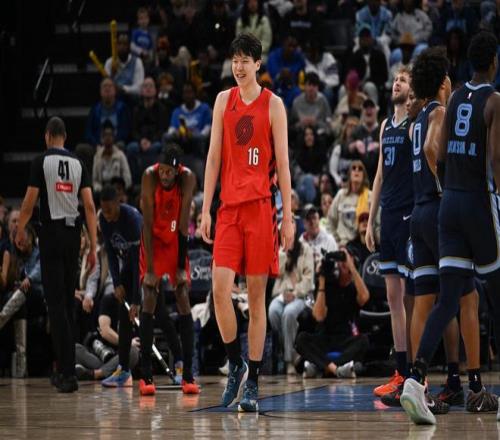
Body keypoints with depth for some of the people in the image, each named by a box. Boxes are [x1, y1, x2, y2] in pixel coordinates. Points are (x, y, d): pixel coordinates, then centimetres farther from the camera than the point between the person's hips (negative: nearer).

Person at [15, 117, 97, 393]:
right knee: (67, 302, 13)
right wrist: (93, 247, 5)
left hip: (52, 233, -4)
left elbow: (29, 203, -5)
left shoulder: (41, 162, -5)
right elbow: (90, 207, 3)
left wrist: (20, 231, 12)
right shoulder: (77, 164, 8)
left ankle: (68, 372, -14)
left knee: (56, 303, -6)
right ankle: (63, 369, 18)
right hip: (73, 234, 5)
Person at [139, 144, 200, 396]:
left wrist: (181, 268, -19)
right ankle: (146, 375, -12)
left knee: (183, 298, -7)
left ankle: (188, 374, -7)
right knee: (149, 299, -12)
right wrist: (150, 269, -25)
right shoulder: (149, 176, -26)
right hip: (154, 238, -1)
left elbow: (183, 225, -20)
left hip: (176, 238, 1)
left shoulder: (187, 179, -23)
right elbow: (148, 224, -24)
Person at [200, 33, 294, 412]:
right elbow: (214, 157, 11)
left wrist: (288, 217, -3)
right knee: (220, 288, -10)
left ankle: (253, 382, 5)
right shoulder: (224, 100, 11)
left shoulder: (273, 104, 2)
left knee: (257, 295, 1)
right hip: (229, 206, 3)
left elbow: (282, 164, 1)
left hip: (261, 207, -3)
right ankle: (236, 366, 6)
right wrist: (206, 209, 4)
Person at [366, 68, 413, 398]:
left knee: (411, 295, -7)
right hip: (389, 216, 8)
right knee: (393, 297, 8)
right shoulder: (386, 126, 17)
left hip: (410, 216, -8)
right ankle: (401, 374, 12)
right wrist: (371, 221, 18)